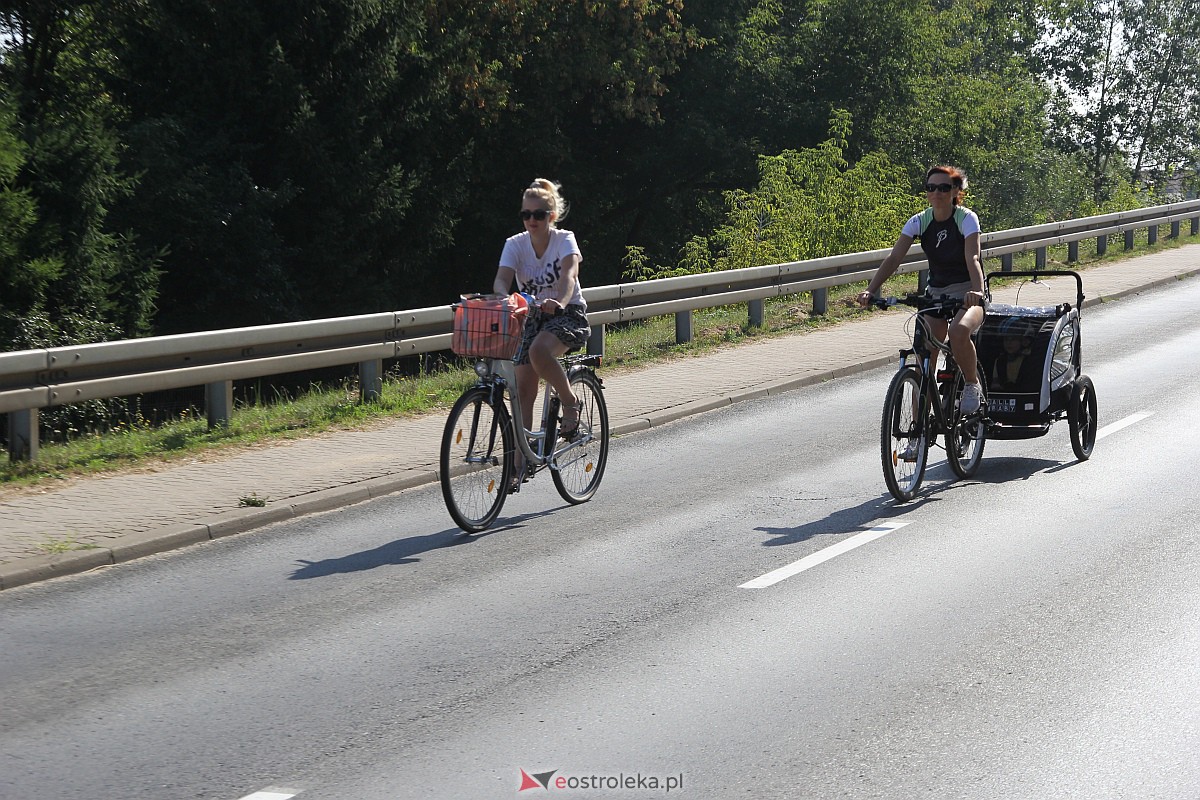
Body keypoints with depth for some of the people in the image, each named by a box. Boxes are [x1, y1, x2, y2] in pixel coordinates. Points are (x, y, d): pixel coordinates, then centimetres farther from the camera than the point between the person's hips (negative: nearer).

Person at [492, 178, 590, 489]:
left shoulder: (565, 240, -12)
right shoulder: (515, 244, -4)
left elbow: (569, 275, -30)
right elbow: (502, 279, -19)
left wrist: (560, 302, -52)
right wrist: (503, 298, -44)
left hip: (569, 314, -4)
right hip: (533, 317, 4)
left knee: (539, 351, -35)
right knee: (524, 388, -7)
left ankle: (570, 402, -10)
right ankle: (520, 462, -2)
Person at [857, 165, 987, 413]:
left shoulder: (966, 219, -14)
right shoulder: (919, 222, -3)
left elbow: (972, 258, -29)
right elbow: (893, 258, -13)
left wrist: (977, 291, -48)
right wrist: (871, 290, -28)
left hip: (967, 293, -4)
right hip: (936, 293, 4)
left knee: (959, 330, -37)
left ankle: (972, 384, -12)